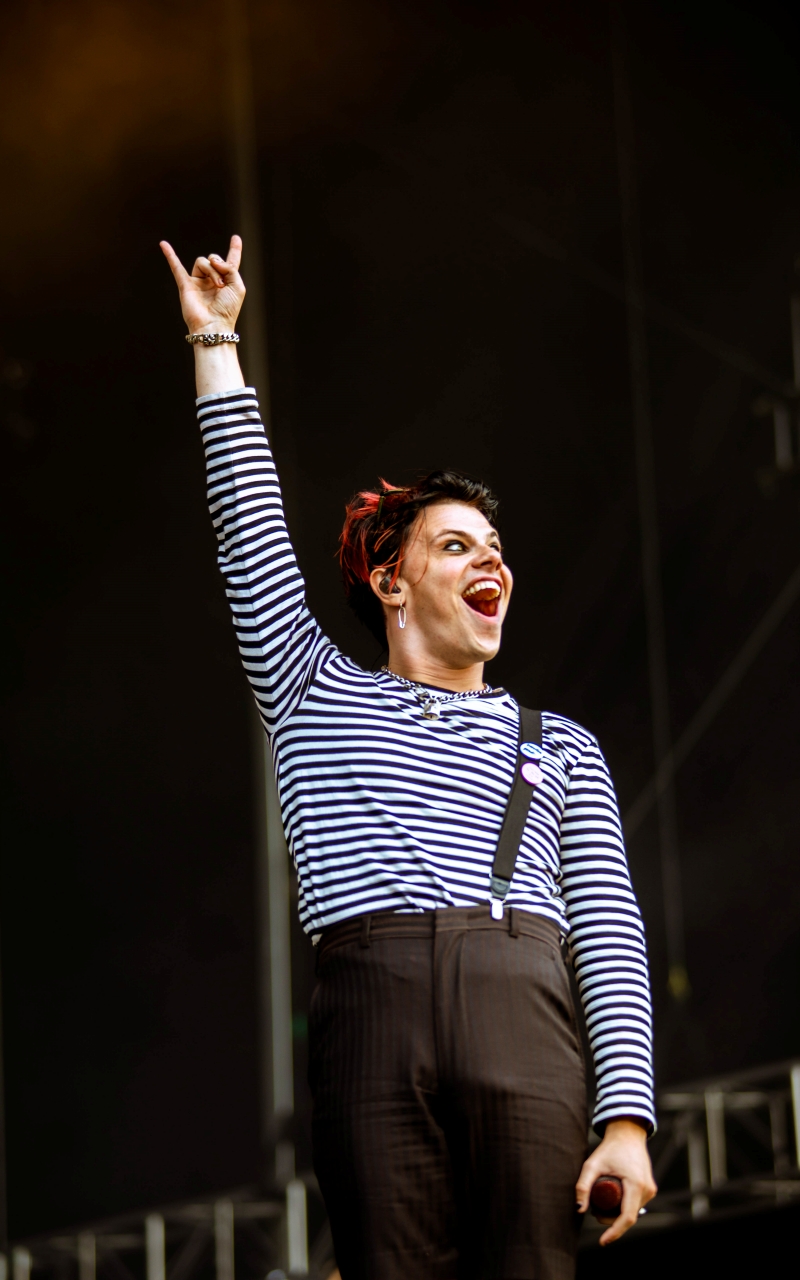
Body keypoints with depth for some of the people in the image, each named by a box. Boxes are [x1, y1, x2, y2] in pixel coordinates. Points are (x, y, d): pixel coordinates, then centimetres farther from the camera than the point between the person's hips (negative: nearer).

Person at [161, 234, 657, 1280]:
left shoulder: (559, 750, 25)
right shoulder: (321, 698, 24)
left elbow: (610, 932, 13)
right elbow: (252, 528, 18)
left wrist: (626, 1115, 0)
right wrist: (215, 347, 19)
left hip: (527, 1019, 1)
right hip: (375, 1008, -1)